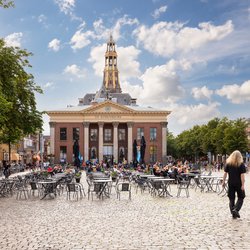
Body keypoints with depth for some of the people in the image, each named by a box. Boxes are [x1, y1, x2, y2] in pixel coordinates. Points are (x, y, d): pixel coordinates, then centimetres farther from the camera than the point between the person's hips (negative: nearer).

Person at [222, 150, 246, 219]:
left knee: (231, 199, 10)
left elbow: (225, 173, 2)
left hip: (231, 183, 3)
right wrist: (243, 185, -12)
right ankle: (236, 209, -11)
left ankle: (233, 214, 11)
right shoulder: (241, 164, -8)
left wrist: (223, 182, 8)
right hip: (238, 184, -3)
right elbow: (242, 175, -12)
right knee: (240, 198, 10)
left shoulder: (228, 163, 2)